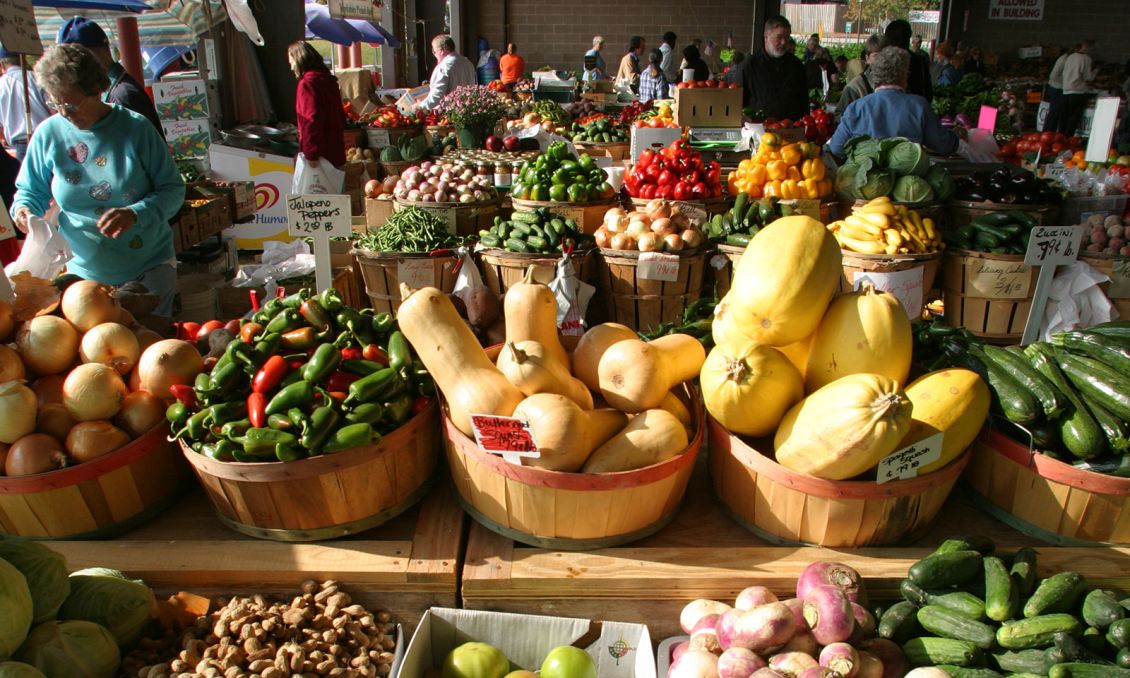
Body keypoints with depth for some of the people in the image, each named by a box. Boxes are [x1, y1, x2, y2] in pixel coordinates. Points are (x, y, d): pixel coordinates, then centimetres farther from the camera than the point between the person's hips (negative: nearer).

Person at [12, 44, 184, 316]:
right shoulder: (48, 134, -1)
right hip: (84, 271, 2)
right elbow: (30, 191, 11)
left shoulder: (136, 127, -9)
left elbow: (173, 189, -9)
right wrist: (23, 209, -11)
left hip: (150, 267, -2)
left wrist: (136, 214, -24)